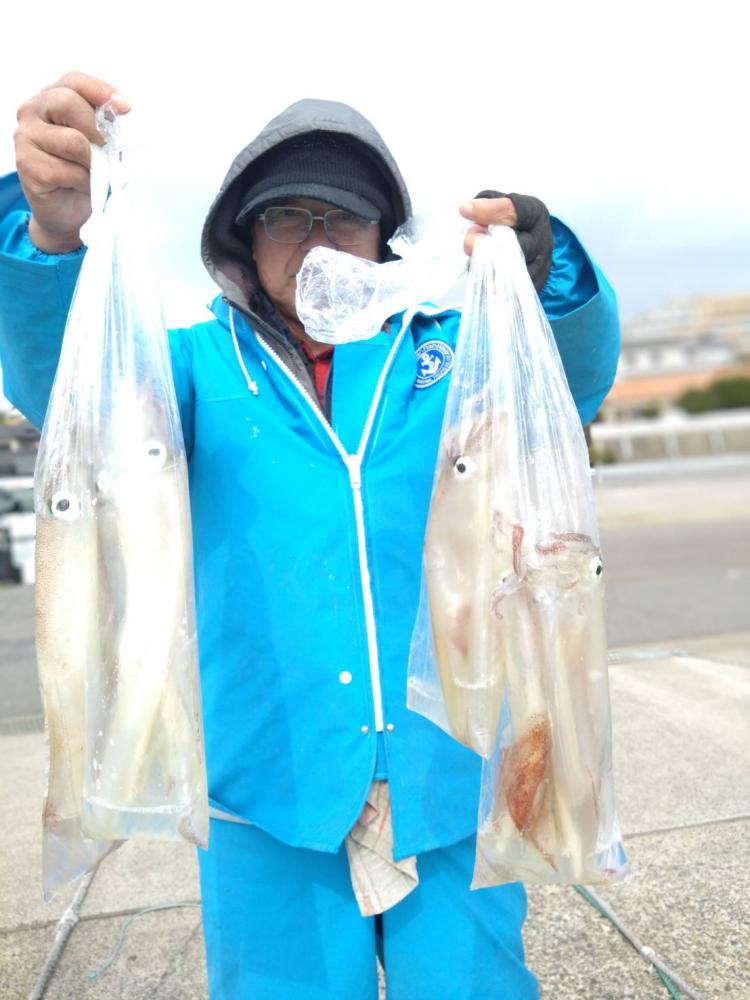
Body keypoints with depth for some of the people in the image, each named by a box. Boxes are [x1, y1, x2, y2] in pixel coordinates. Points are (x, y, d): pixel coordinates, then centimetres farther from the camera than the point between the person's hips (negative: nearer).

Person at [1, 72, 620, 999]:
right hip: (271, 790, 0)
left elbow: (576, 375, -10)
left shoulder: (450, 350, 5)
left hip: (450, 779, 1)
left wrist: (546, 271, -32)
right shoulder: (203, 364, 4)